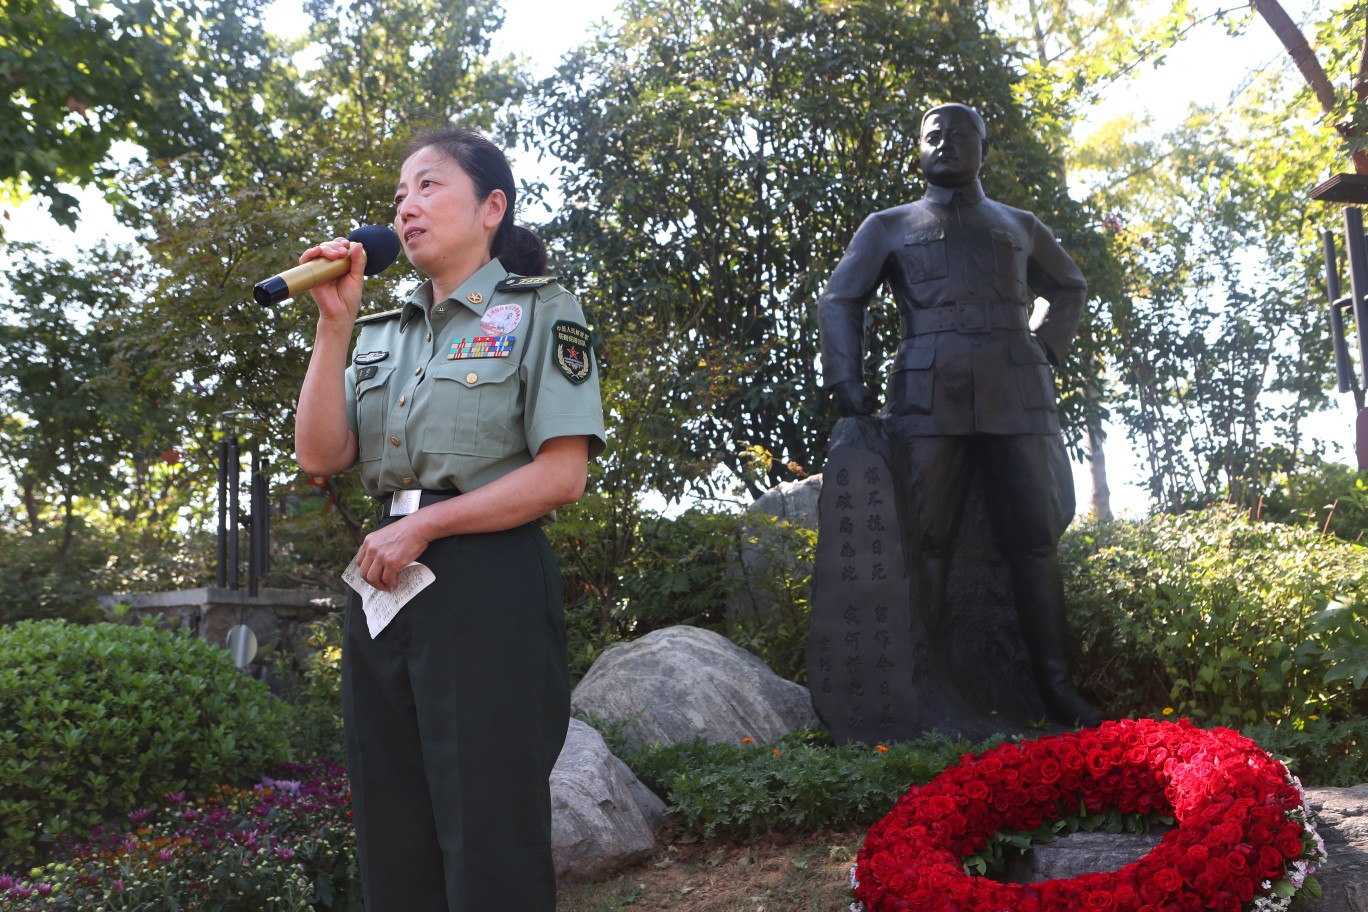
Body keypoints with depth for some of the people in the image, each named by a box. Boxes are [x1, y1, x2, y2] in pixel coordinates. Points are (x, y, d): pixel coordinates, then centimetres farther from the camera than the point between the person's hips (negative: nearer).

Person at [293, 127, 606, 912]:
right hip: (386, 583, 6)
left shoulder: (540, 311, 0)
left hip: (489, 588, -6)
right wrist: (335, 322, -1)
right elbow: (321, 456, 4)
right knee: (394, 843, 12)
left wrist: (422, 525, -12)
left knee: (490, 847, 0)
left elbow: (563, 475, -10)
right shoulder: (385, 334, 17)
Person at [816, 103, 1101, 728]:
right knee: (928, 544, -5)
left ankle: (1055, 686, 1)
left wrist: (1045, 348, 17)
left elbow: (1068, 289, 35)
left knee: (1034, 541, -2)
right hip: (930, 397, -2)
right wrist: (847, 381, 2)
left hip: (1016, 395, 2)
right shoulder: (888, 226, 18)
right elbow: (839, 301, 15)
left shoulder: (1019, 226, 24)